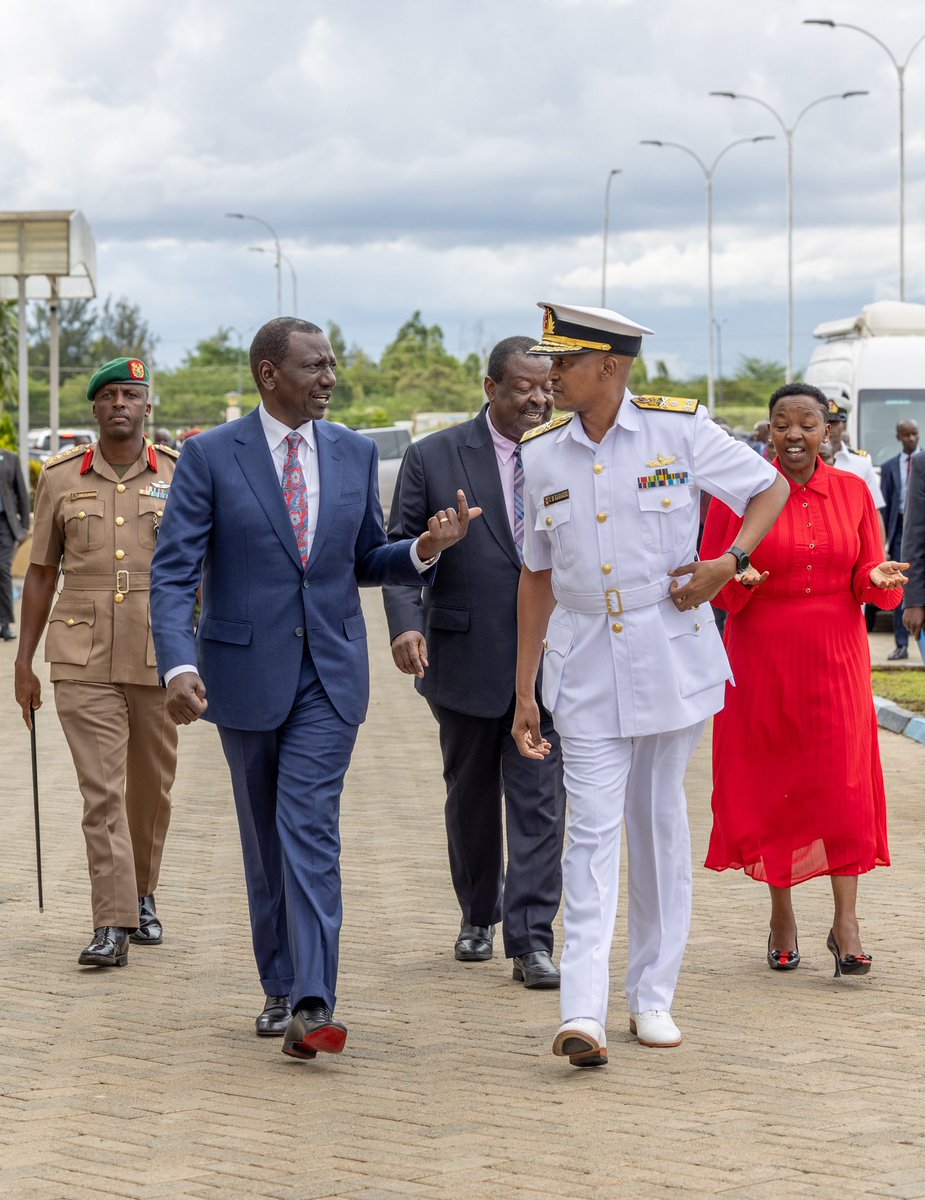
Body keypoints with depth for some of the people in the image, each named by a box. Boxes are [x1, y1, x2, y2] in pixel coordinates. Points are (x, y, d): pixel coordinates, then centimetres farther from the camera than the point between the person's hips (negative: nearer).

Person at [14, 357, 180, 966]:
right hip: (83, 663, -1)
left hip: (160, 658, 1)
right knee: (102, 790, -8)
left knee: (152, 788, 11)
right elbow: (41, 574, 10)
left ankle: (142, 895, 32)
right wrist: (24, 663, 8)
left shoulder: (180, 475, 4)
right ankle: (113, 925, -9)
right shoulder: (61, 478, 5)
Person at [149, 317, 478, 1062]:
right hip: (245, 672, -1)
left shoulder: (354, 453, 5)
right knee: (265, 837, 10)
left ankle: (313, 1005, -18)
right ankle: (281, 988, 23)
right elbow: (174, 572, -10)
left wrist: (426, 549, -7)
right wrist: (179, 665, -24)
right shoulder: (211, 456, -6)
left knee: (310, 829, -12)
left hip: (331, 672, 1)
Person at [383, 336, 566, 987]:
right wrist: (405, 622, -19)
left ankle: (531, 939, -5)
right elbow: (399, 550, -3)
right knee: (471, 798, 14)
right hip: (466, 658, 0)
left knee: (540, 800, -6)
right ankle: (478, 916, 33)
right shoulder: (433, 458, -1)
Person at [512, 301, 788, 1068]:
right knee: (593, 828, -7)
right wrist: (524, 691, 9)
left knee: (659, 818, 8)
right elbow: (538, 575, 11)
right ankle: (583, 1014, -15)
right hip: (586, 669, 1)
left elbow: (771, 489, 5)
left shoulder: (679, 429, -5)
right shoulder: (542, 456, 4)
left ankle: (653, 997, 19)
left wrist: (729, 561, -12)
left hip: (673, 656, -1)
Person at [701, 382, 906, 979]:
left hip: (835, 659, 1)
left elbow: (869, 577, 7)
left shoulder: (852, 491, 5)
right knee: (770, 787, 4)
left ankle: (846, 923, -3)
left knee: (842, 785, -5)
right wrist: (738, 578, -22)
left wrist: (878, 578, -15)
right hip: (763, 660, -1)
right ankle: (782, 915, 18)